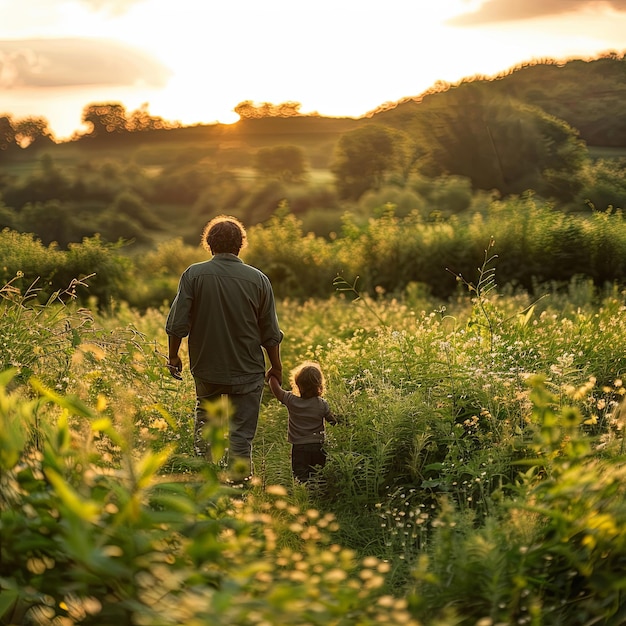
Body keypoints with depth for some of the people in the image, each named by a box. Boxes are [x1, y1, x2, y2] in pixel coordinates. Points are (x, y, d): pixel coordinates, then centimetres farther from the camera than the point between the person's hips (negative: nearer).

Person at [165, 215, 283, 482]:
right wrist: (276, 366, 11)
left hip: (206, 367, 1)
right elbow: (270, 332, -1)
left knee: (204, 417, 25)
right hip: (247, 370, -1)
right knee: (241, 433, 6)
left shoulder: (193, 274, -8)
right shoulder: (258, 279, -6)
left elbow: (177, 323, -7)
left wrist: (173, 356, 9)